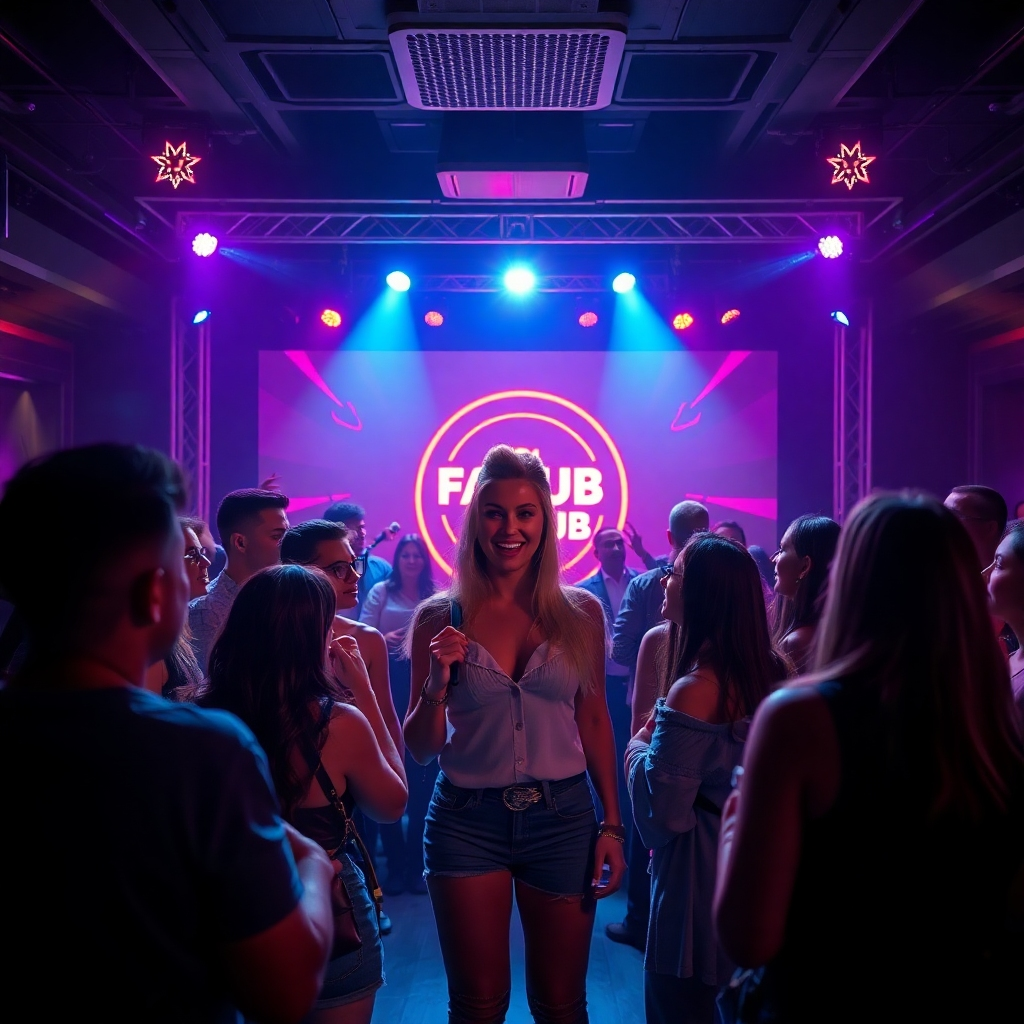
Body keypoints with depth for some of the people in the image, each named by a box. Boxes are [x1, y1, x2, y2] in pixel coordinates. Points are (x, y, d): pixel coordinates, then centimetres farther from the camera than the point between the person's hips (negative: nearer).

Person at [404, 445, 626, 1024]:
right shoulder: (439, 619, -3)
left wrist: (612, 825, 1)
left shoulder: (580, 613, 0)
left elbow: (594, 721, 5)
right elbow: (421, 749, 1)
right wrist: (436, 684, -16)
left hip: (562, 818, 1)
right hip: (468, 823, -1)